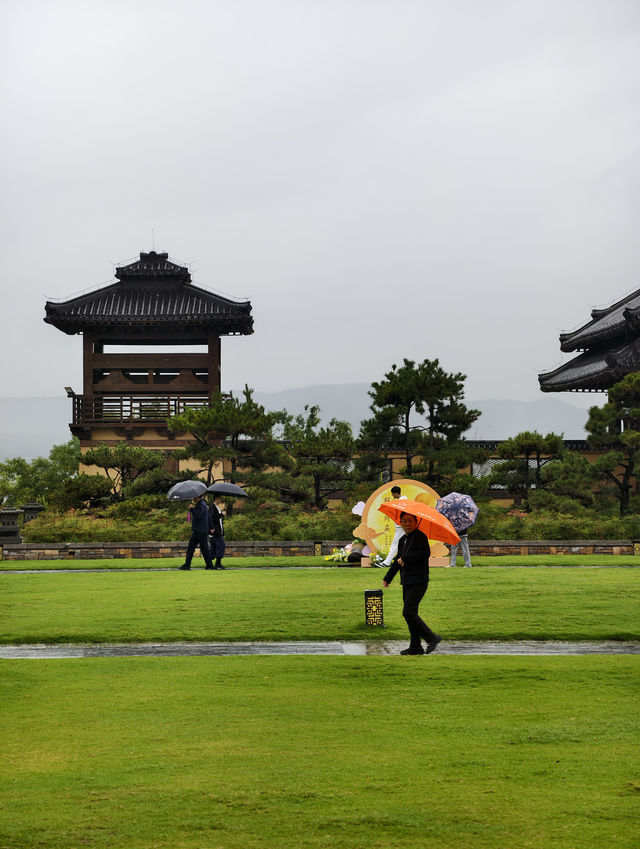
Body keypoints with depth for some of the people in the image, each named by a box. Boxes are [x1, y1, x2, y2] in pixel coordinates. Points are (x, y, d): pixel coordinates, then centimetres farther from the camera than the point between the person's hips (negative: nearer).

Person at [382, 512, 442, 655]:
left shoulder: (420, 537, -9)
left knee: (408, 612, -17)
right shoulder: (403, 540, 18)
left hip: (418, 582, -9)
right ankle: (416, 646, 13)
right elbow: (397, 561, 29)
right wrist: (387, 578, 32)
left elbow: (425, 553, -27)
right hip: (407, 583, 9)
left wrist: (405, 559, -18)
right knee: (410, 613, 9)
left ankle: (431, 638, -9)